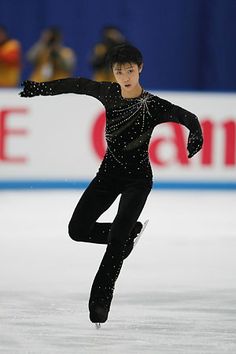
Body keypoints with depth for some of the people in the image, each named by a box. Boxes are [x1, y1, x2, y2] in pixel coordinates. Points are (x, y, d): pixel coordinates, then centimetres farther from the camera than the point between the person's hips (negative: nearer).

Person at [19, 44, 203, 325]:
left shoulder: (153, 106, -15)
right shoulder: (109, 93, -3)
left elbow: (187, 117, -24)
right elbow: (79, 85, 10)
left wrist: (195, 134, -46)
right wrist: (42, 89, 10)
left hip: (137, 179, -5)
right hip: (109, 173, 5)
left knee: (116, 239, -18)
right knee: (78, 230, -2)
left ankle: (100, 301, -11)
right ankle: (128, 233, 24)